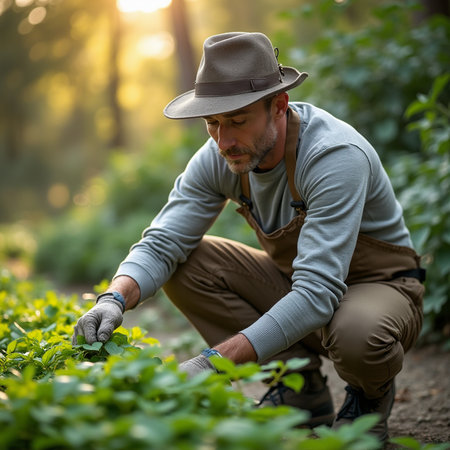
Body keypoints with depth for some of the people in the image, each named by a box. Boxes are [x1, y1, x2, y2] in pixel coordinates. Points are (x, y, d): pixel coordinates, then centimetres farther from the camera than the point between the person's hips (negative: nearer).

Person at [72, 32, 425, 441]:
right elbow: (161, 245, -13)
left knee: (355, 334, -41)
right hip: (293, 281, 6)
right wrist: (115, 298, -36)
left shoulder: (336, 156, -33)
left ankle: (371, 394, 0)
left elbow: (318, 293, -40)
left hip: (380, 286, -6)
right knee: (183, 262, -13)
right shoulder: (217, 158, -13)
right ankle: (300, 391, 0)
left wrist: (215, 363, -46)